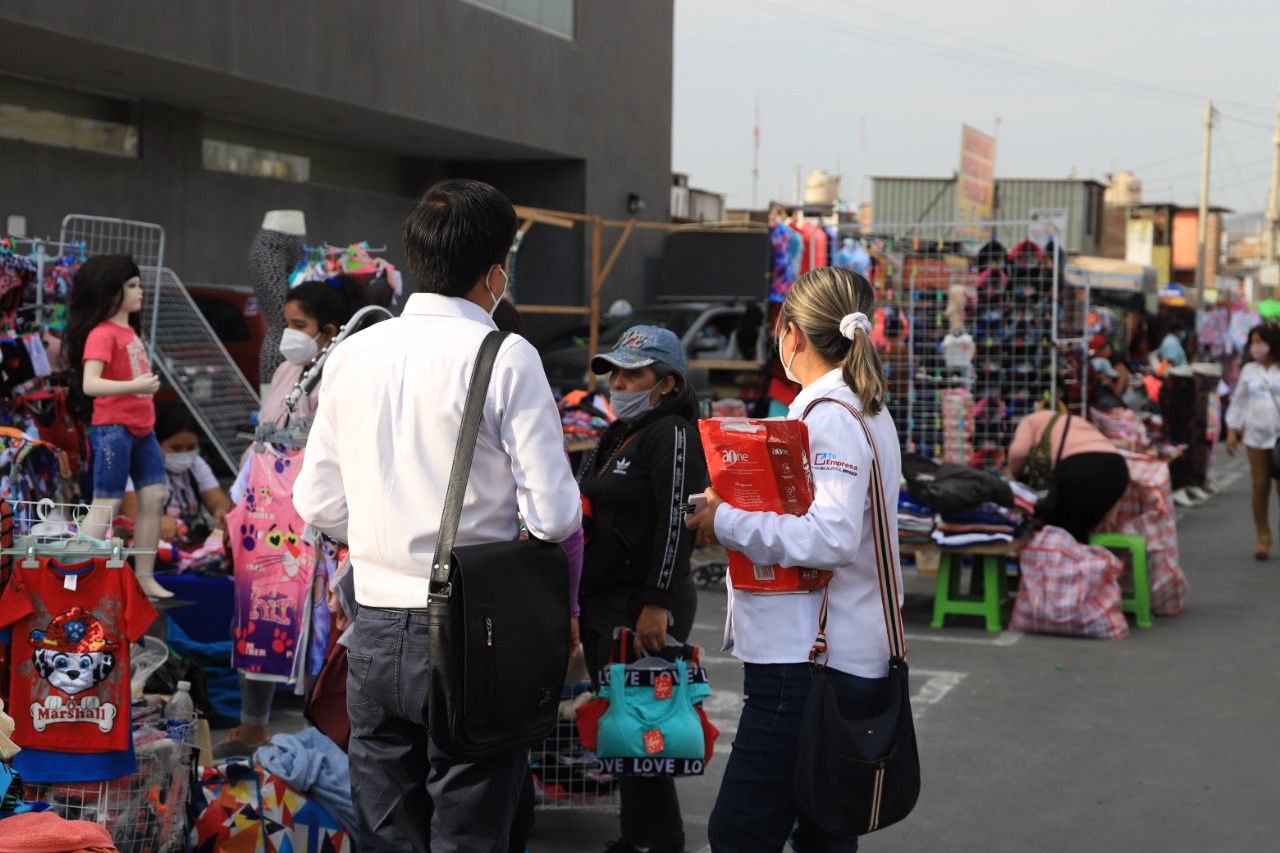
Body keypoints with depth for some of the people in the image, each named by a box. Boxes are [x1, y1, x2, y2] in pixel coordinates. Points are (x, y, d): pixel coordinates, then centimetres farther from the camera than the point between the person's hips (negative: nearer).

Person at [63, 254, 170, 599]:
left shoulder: (130, 331, 13)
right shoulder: (102, 334, -14)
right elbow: (89, 384, -25)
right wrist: (134, 386, -35)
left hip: (141, 428, 8)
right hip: (113, 428, -8)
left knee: (154, 496, 4)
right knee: (106, 505, -6)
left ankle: (145, 577, 10)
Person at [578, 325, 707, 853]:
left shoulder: (672, 435, -11)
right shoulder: (617, 437, 18)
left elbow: (676, 523, -20)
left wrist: (657, 606, -25)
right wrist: (580, 602, 21)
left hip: (644, 610, -9)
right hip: (602, 606, 9)